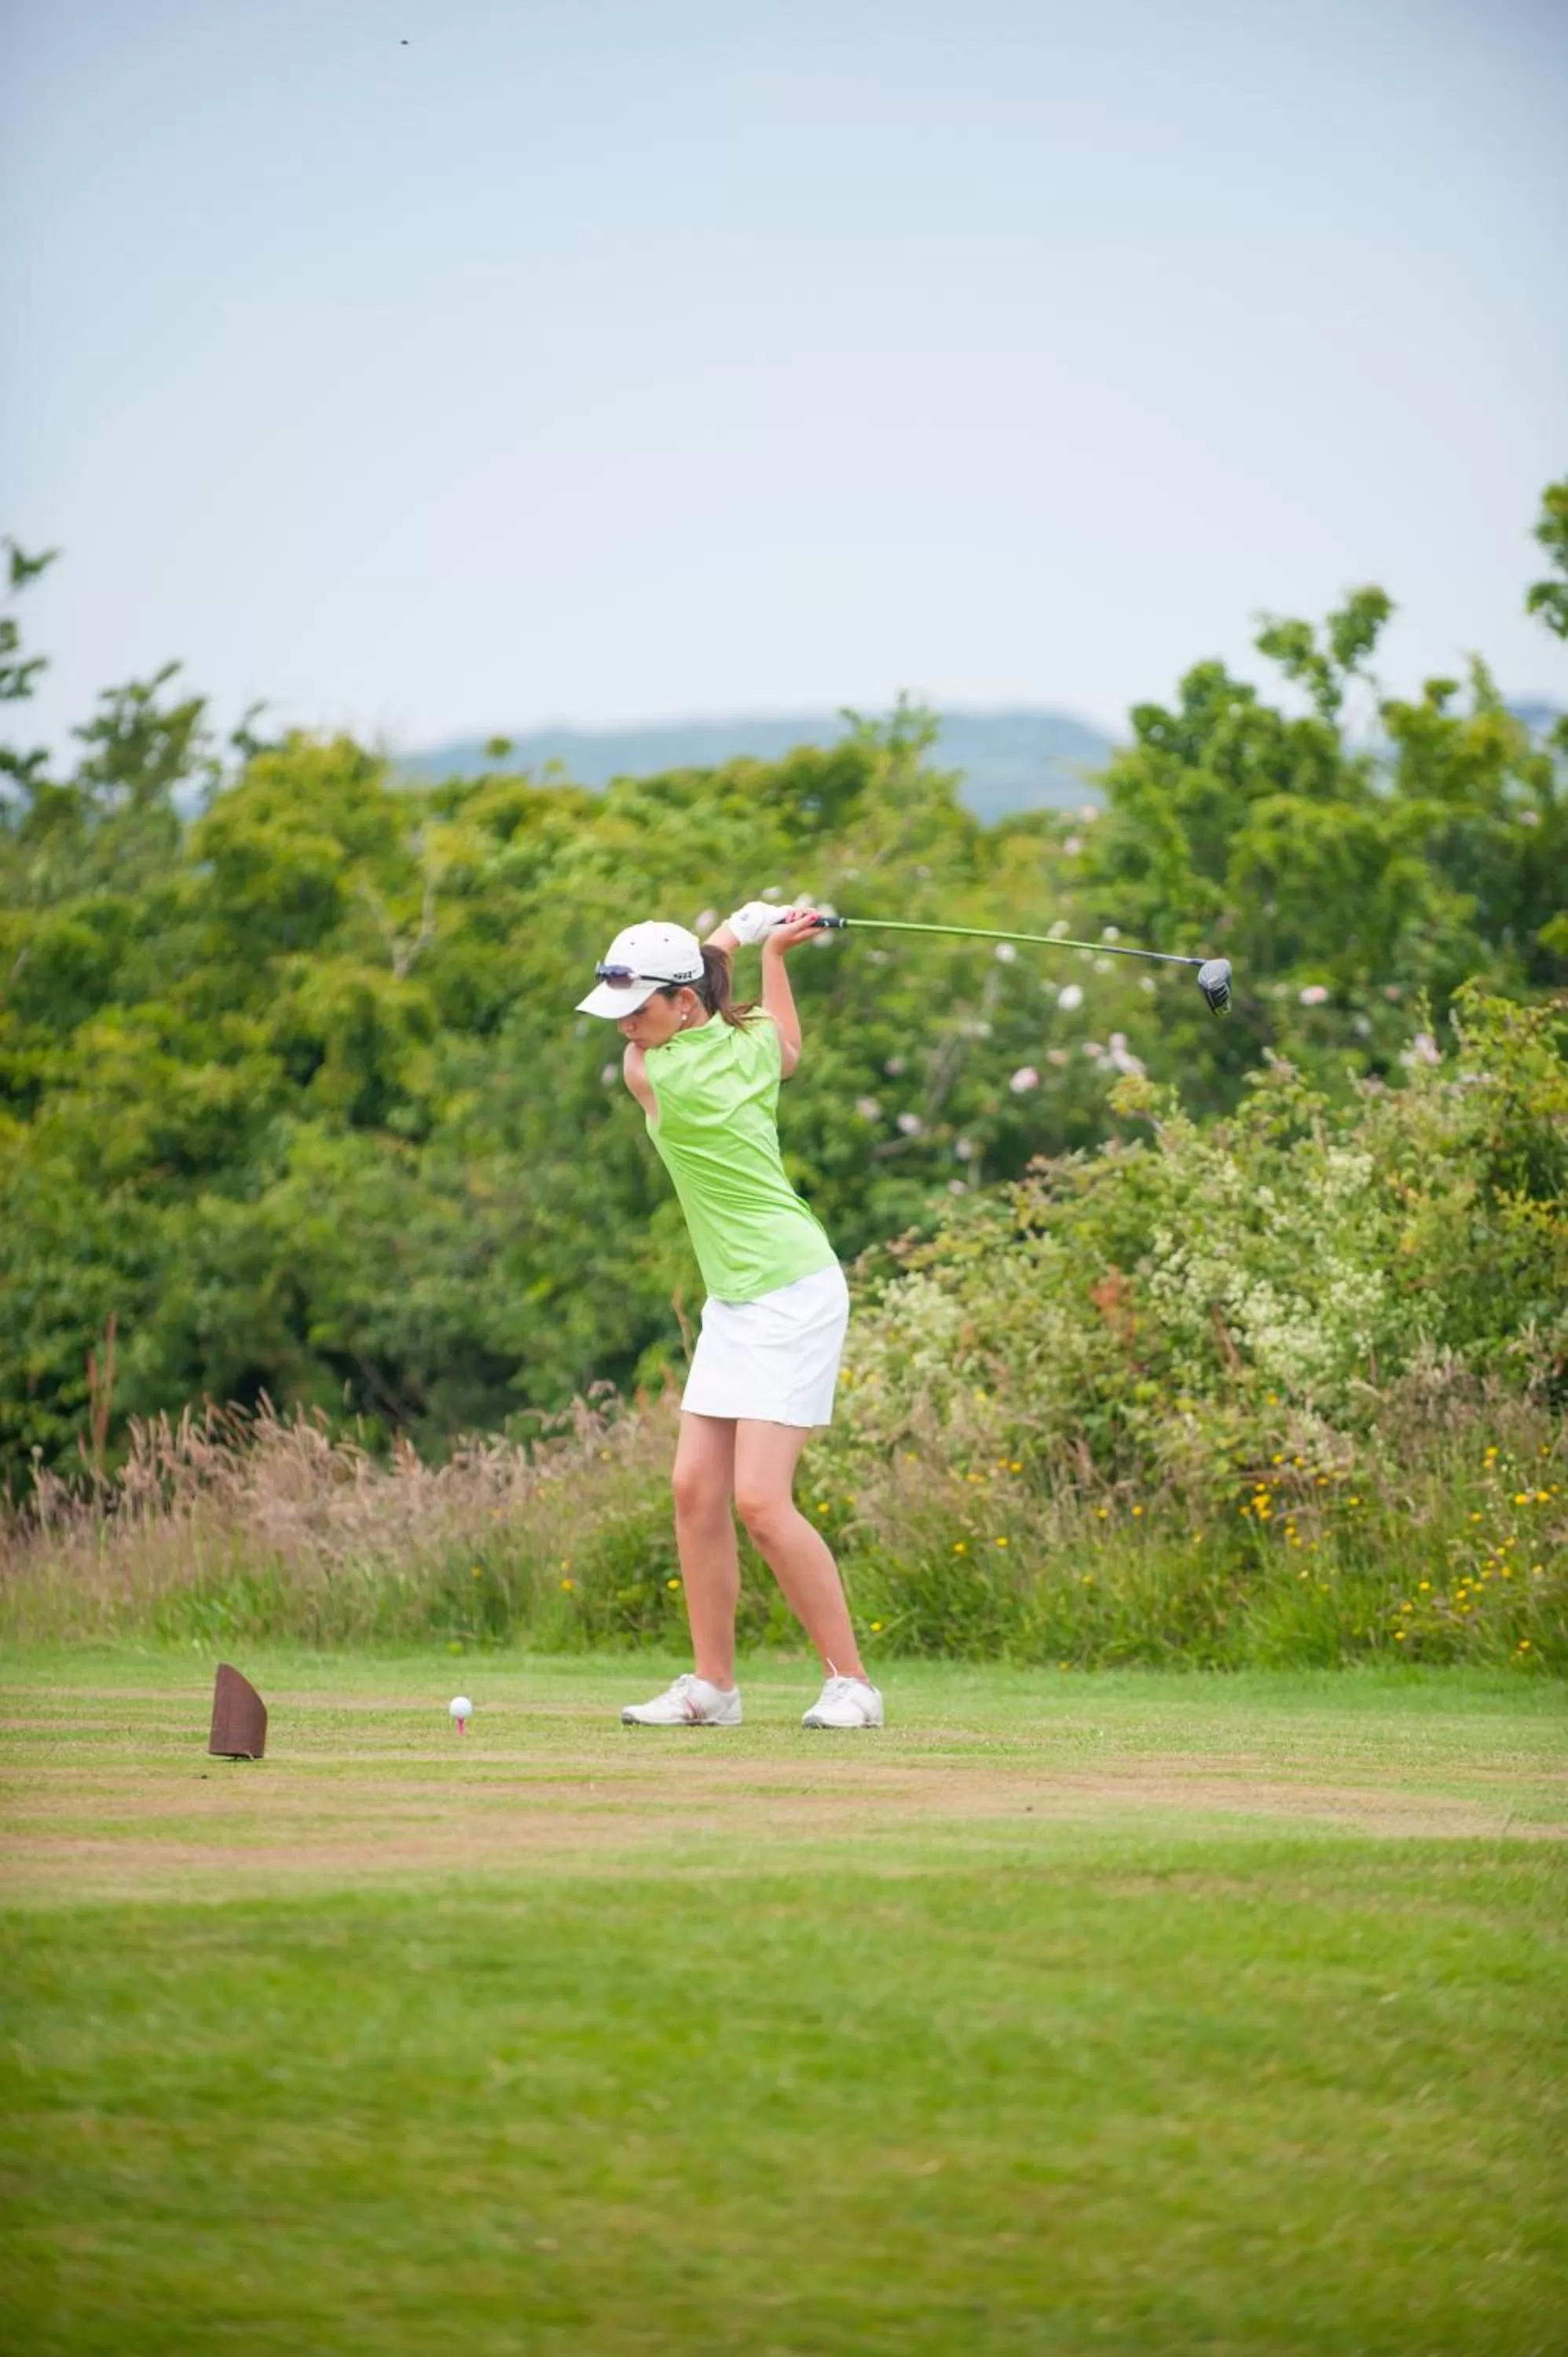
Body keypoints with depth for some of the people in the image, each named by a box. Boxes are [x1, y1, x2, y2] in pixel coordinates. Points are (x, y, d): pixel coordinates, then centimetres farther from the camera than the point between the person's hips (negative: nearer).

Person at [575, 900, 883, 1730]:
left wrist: (735, 934, 8)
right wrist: (773, 950, 27)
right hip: (734, 1300, 9)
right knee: (695, 1490, 5)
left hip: (789, 1296, -9)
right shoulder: (754, 1040, 3)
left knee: (759, 1500, -13)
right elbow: (788, 1050, 28)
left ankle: (851, 1682, -5)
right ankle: (711, 1685, 8)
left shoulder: (655, 1078, -20)